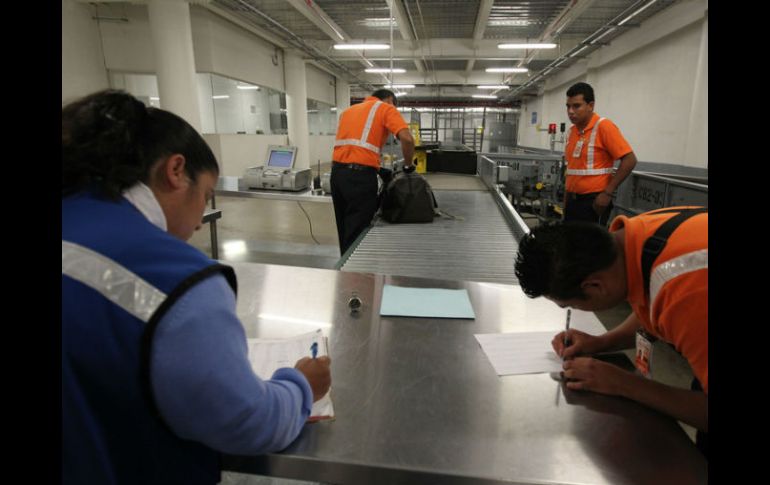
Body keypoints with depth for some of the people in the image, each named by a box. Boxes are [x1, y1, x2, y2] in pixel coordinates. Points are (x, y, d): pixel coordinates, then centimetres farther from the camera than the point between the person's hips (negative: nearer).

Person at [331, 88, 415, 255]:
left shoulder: (348, 110, 27)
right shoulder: (386, 108, 6)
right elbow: (407, 139, -10)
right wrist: (408, 165, 6)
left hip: (337, 171, 7)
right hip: (360, 174, -7)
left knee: (345, 231, 18)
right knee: (356, 233, -1)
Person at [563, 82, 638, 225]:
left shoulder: (604, 126, -10)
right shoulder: (572, 131, 10)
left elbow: (629, 160, -14)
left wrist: (607, 193, -16)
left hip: (593, 201, -7)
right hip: (573, 200, 7)